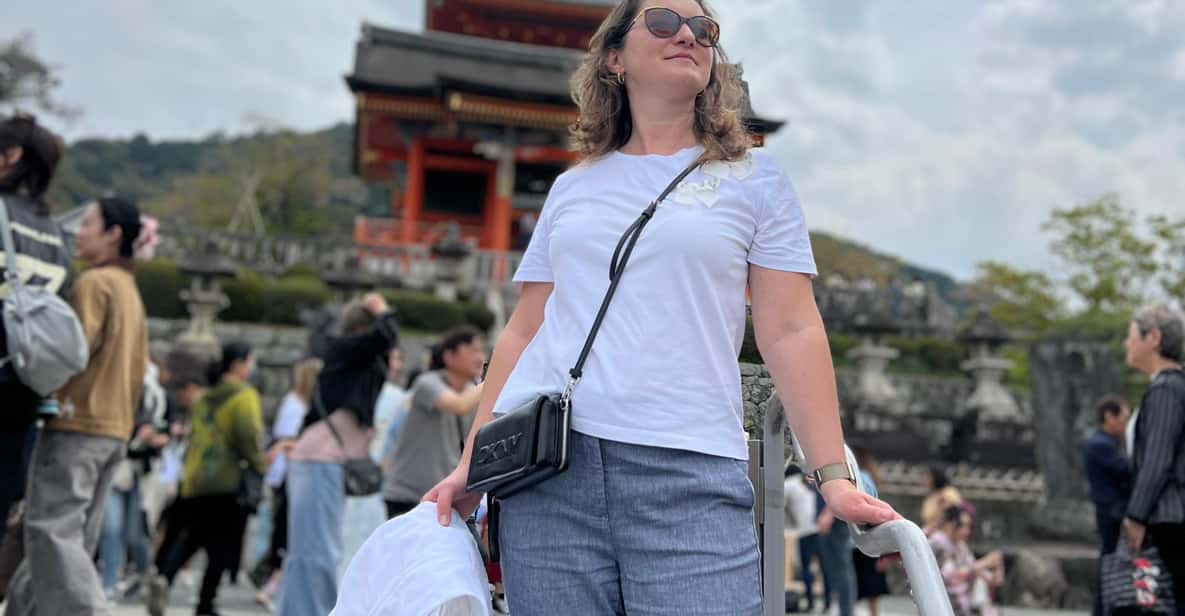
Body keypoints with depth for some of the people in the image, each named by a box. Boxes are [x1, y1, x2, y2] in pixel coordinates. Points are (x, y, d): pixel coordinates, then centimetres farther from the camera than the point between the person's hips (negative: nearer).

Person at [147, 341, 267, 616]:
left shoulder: (206, 397, 16)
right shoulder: (244, 395, -7)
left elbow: (194, 437, 19)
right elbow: (248, 436, -18)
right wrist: (260, 466, -6)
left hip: (193, 481, 6)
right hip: (228, 483, -6)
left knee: (186, 539, 11)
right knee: (221, 548, 2)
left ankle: (163, 576, -14)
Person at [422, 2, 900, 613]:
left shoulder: (754, 179, 12)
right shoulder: (571, 187, 18)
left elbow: (791, 334, 5)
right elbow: (524, 332, 17)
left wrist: (834, 475, -3)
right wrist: (470, 464, 12)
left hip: (691, 472, -2)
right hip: (544, 460, 2)